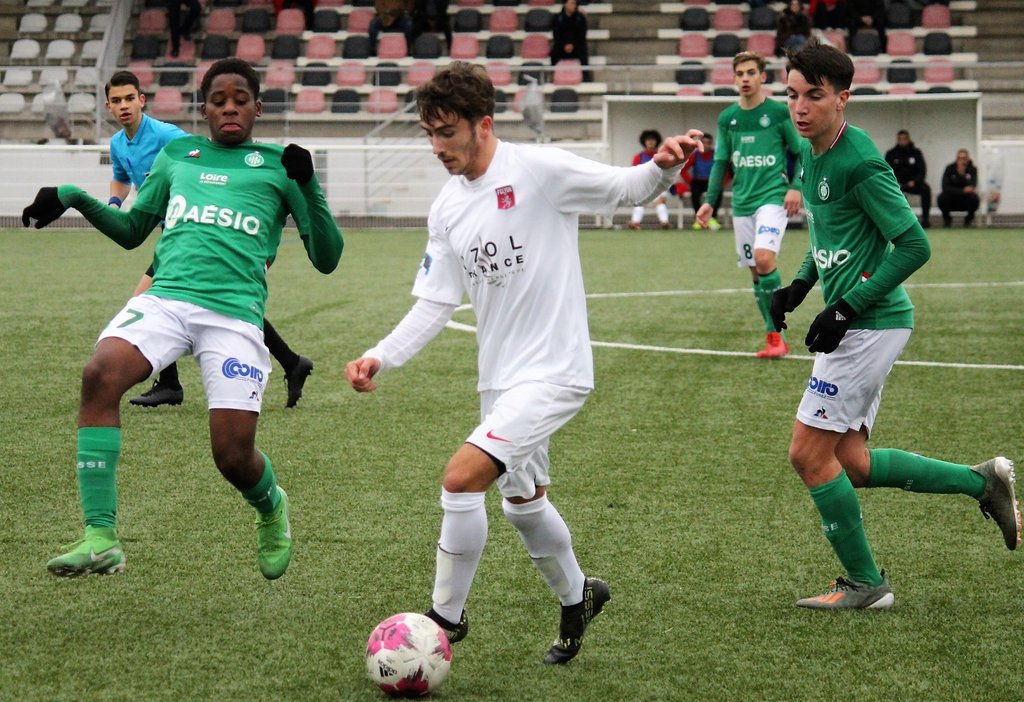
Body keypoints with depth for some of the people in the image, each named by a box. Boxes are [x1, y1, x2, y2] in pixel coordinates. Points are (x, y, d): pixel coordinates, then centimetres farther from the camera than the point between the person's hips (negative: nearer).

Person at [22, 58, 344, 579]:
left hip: (234, 312, -2)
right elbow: (131, 230, 31)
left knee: (234, 457, -12)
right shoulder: (177, 156, 23)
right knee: (100, 372, -30)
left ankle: (272, 509, 29)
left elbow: (326, 259, 11)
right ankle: (101, 538, -27)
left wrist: (308, 187, -3)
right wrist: (75, 198, 15)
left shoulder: (277, 165, 15)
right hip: (165, 297, 2)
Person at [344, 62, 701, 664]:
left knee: (461, 479, -19)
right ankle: (578, 597, 47)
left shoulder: (539, 171, -14)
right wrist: (380, 358, -5)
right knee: (522, 500, 22)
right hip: (500, 378, 8)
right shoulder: (447, 208, 6)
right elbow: (436, 303, 8)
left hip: (553, 372, -8)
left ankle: (447, 617, -3)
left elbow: (626, 189, -9)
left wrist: (664, 166, -31)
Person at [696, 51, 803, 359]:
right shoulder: (727, 118, 9)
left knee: (764, 258, -23)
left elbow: (800, 152, 2)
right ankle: (774, 339, 14)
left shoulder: (778, 112, -3)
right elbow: (721, 163, 15)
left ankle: (776, 334, -14)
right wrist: (709, 201, 8)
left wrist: (796, 187, -11)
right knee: (755, 271, 6)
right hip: (742, 203, 5)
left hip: (773, 196, -5)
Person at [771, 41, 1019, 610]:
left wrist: (846, 308, -20)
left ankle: (865, 584, 8)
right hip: (856, 326, 9)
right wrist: (802, 283, 13)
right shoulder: (812, 155, 10)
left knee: (810, 453, -5)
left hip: (873, 324, -9)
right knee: (852, 463, 11)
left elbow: (914, 245, -19)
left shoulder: (858, 162, -18)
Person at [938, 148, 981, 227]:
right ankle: (947, 218, 0)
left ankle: (969, 218, 2)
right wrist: (962, 191, -32)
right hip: (951, 201, 0)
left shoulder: (972, 170, -13)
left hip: (965, 202, 0)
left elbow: (972, 188, -26)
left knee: (974, 199, -32)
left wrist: (962, 175, -37)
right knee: (942, 198, -32)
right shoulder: (950, 168, -13)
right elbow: (945, 188, -22)